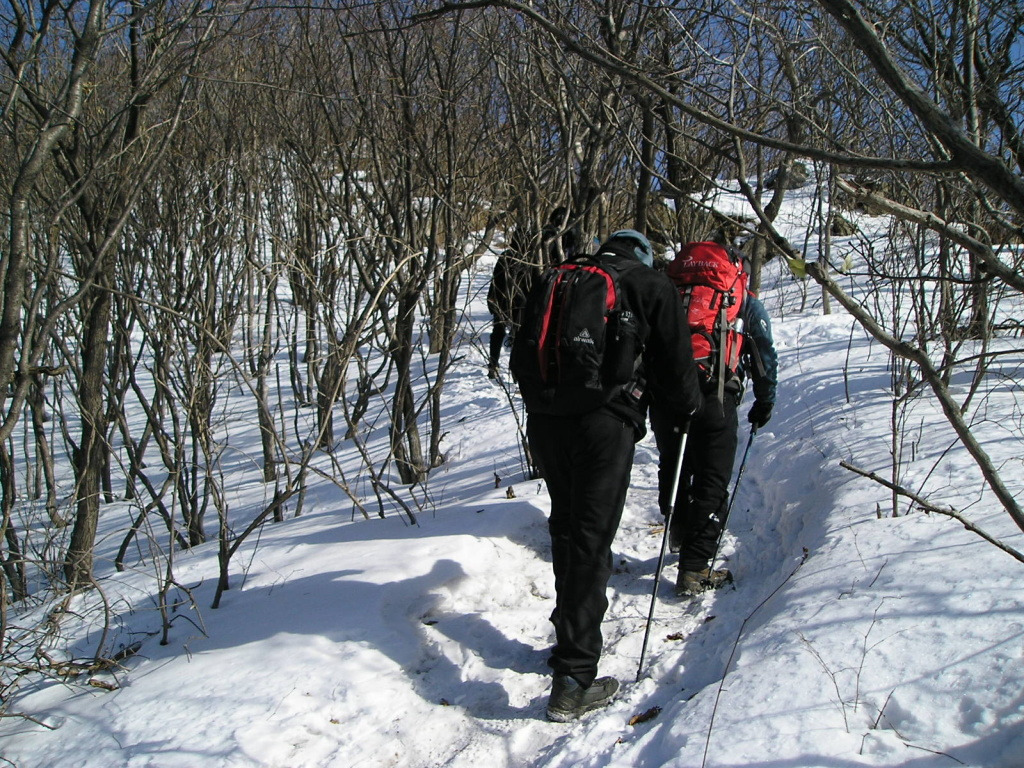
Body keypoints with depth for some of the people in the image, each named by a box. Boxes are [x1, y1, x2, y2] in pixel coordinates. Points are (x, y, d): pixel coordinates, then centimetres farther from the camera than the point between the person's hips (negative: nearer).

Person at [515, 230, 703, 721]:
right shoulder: (652, 285, 6)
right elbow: (675, 360, 5)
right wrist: (687, 407, 24)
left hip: (544, 418, 5)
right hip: (604, 423, -5)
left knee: (566, 529, 21)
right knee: (591, 543, -5)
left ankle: (570, 633, 34)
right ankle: (573, 683, -5)